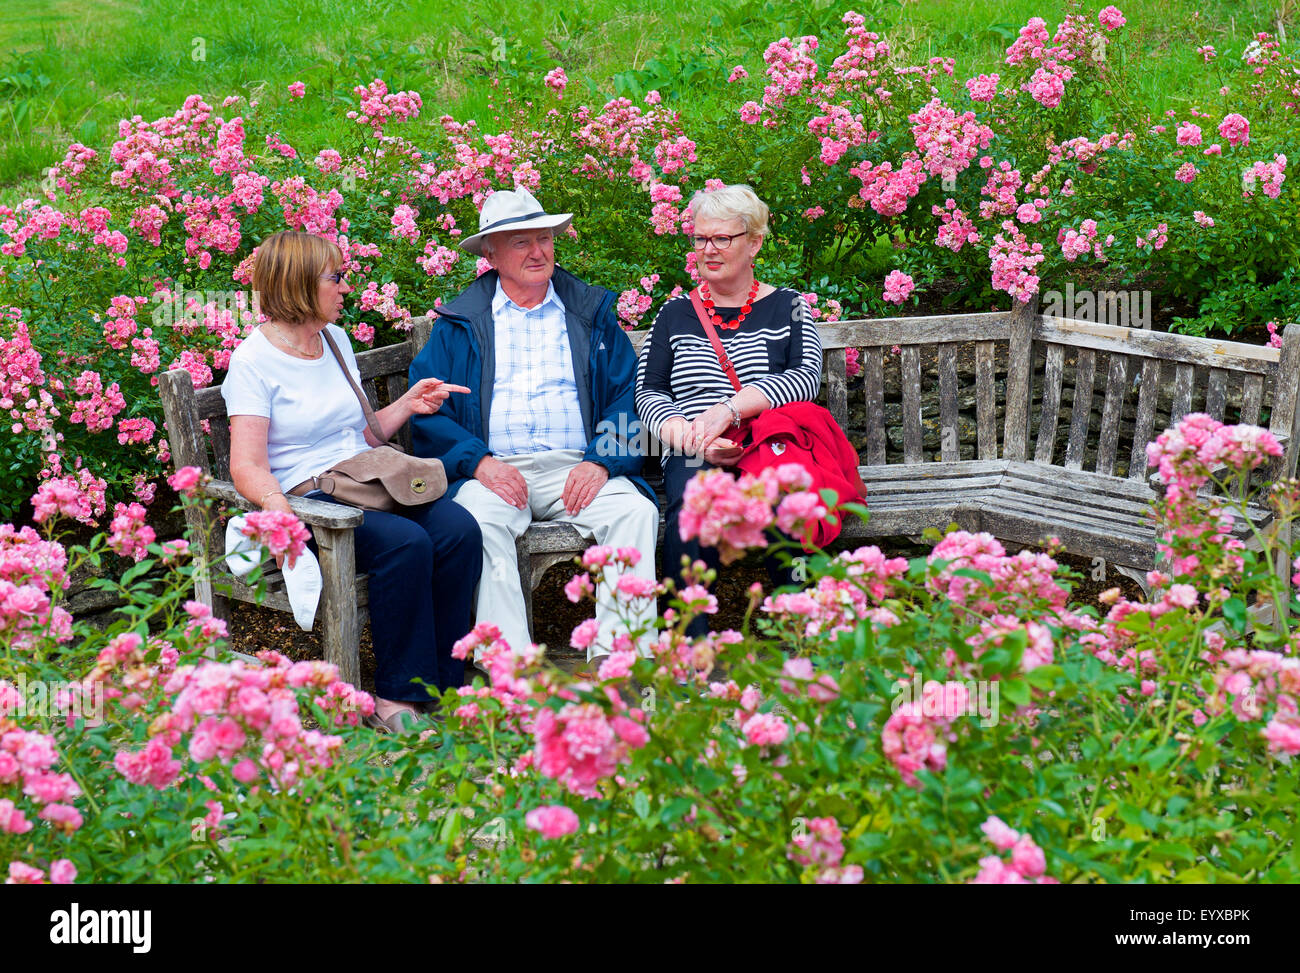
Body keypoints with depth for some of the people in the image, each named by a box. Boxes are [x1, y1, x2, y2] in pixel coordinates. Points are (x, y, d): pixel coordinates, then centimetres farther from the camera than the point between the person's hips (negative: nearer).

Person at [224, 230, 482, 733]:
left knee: (459, 530, -21)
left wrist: (407, 404, 13)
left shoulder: (336, 340, 18)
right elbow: (248, 466, -13)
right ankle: (397, 698, -22)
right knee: (406, 542, -32)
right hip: (306, 499, -7)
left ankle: (442, 683, -16)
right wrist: (281, 512, -32)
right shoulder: (255, 360, -4)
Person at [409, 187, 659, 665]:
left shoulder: (592, 315, 17)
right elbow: (425, 409, 4)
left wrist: (600, 462, -10)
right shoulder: (459, 323, 13)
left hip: (577, 469, 1)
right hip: (494, 469, -1)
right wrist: (479, 461, -13)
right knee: (479, 519, -34)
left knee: (636, 511, -27)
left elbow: (627, 395, 9)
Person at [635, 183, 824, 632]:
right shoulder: (675, 315, 22)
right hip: (694, 455, 1)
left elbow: (807, 376, 0)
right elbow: (648, 392, 15)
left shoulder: (787, 308, 17)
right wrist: (687, 434, -9)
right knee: (691, 512, -37)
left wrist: (730, 409, -14)